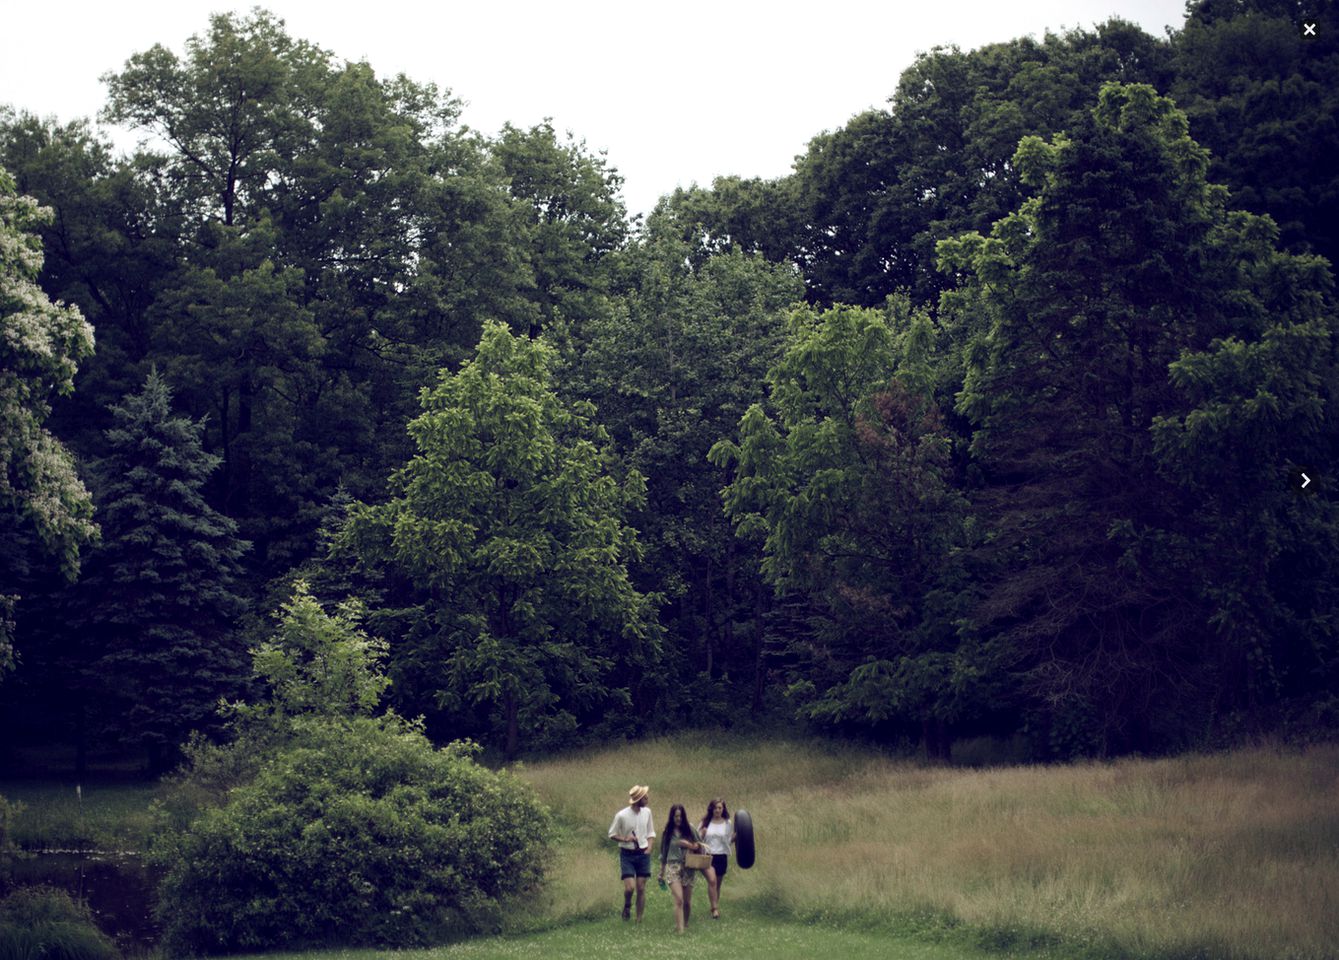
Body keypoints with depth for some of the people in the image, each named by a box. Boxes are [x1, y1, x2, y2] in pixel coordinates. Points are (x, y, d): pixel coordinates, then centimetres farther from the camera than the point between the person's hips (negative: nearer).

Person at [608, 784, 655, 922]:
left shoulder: (647, 812, 0)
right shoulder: (621, 815, -13)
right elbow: (612, 834, -2)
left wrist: (649, 848, -4)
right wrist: (625, 839, -19)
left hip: (643, 854, 3)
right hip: (627, 855, -3)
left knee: (641, 888, 3)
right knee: (629, 887, -13)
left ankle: (639, 920, 12)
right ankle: (627, 906, 19)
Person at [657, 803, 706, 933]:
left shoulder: (690, 829, 2)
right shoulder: (668, 831, 3)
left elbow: (701, 846, 11)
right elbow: (663, 852, 12)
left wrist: (696, 847, -13)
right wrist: (662, 871, 17)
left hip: (688, 868, 2)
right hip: (673, 867, -2)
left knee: (687, 901, 9)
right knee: (679, 900, -16)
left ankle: (685, 925, 29)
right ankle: (680, 930, -18)